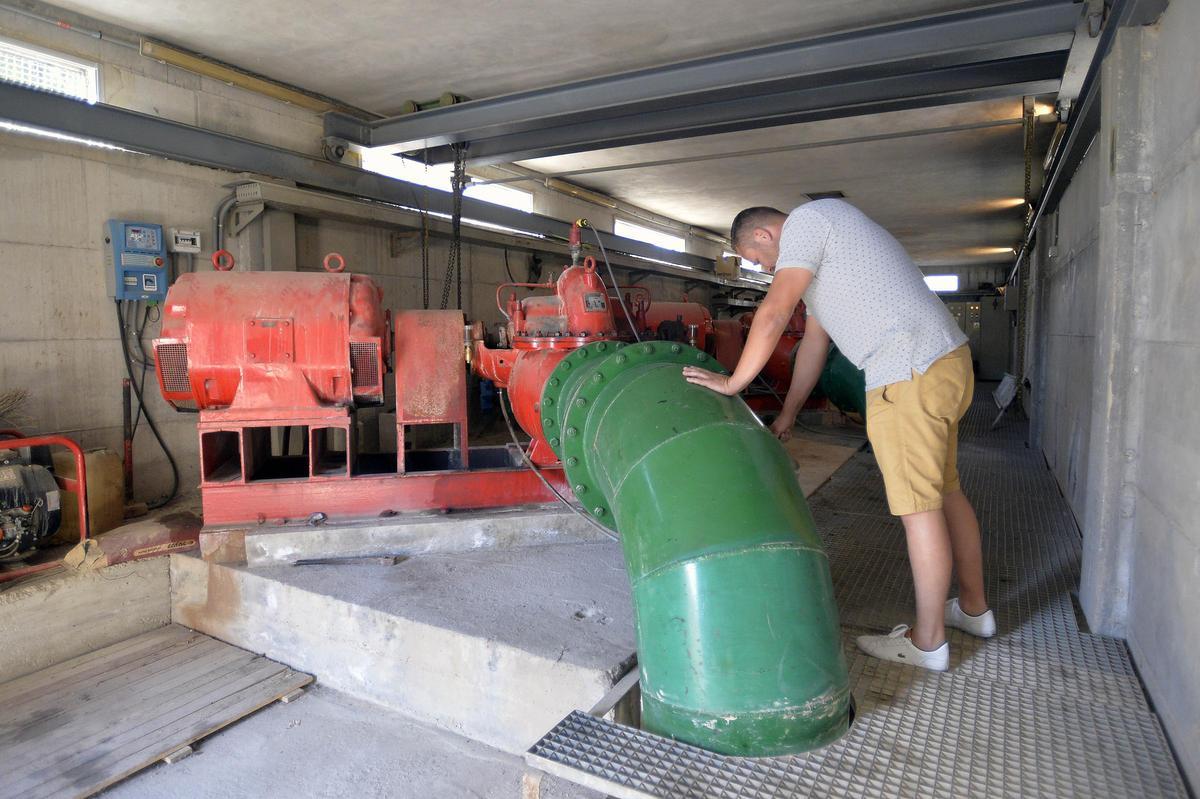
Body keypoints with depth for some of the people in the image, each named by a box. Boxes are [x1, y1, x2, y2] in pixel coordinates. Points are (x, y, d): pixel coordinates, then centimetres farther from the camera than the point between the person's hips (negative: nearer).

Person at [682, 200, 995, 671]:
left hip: (910, 373, -10)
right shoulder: (821, 249, 25)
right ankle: (974, 608, 35)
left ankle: (927, 641, 12)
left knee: (918, 506, -2)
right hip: (949, 361, 10)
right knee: (944, 491, 19)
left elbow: (772, 315, -13)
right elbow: (814, 340, 25)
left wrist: (733, 382, -2)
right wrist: (787, 414, 26)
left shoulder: (806, 220, -5)